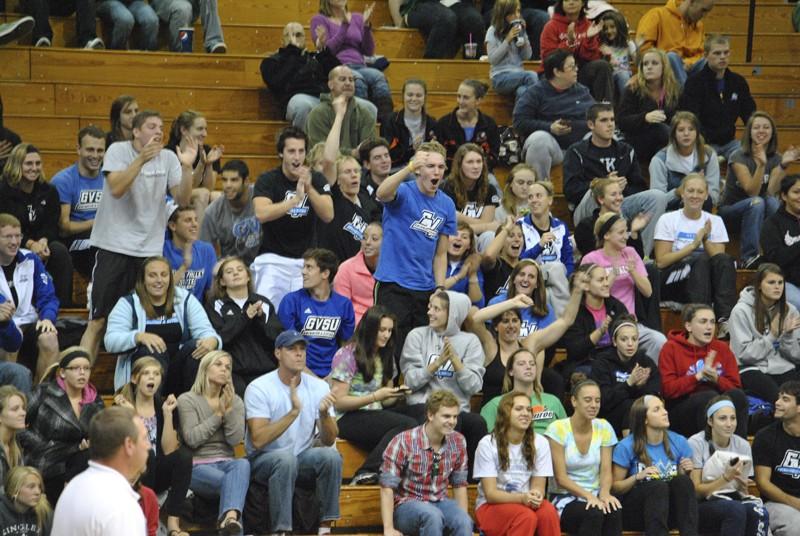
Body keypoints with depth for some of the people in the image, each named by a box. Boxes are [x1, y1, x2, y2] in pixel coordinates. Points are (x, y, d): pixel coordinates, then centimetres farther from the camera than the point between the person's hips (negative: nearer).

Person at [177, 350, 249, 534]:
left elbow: (236, 439, 1)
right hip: (198, 465, -3)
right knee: (231, 482, -37)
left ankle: (230, 517, -62)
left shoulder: (235, 401, 16)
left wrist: (228, 410, -9)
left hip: (226, 462, 3)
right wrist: (218, 415, -5)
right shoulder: (187, 400, 4)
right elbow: (192, 439, -9)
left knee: (242, 464, -38)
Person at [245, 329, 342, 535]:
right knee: (286, 458, -36)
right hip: (263, 462, -4)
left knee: (331, 455, -25)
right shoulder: (259, 388, -14)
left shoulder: (319, 387, -1)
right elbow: (258, 440, -25)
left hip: (302, 459, 4)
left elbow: (329, 441, -5)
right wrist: (293, 412, -33)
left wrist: (324, 414, -27)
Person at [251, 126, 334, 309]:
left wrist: (309, 189, -24)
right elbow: (261, 214, -23)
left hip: (305, 260, 3)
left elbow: (328, 215, -10)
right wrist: (295, 200, -31)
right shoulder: (268, 180, -6)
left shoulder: (316, 179, 3)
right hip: (273, 260, -3)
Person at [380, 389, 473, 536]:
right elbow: (387, 487, -14)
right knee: (432, 516, -37)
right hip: (406, 506, -4)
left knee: (464, 522, -29)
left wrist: (464, 520, 1)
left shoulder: (458, 442, 1)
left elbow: (460, 485, 10)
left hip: (439, 503, 4)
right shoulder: (404, 442, -14)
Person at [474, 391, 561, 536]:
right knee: (526, 517, -34)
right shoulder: (488, 444, -10)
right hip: (491, 507, -3)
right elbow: (491, 494, -13)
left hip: (527, 503, 3)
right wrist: (522, 498, -30)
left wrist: (535, 496, -26)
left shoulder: (540, 443, 0)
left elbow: (538, 486, 0)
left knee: (548, 513, -30)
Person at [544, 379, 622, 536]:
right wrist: (588, 495, -25)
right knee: (593, 514, -35)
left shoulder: (604, 428, 6)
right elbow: (561, 478, -11)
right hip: (564, 499, -4)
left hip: (594, 497, 4)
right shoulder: (558, 429, -8)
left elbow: (606, 470, 2)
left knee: (614, 512, -31)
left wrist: (604, 493, -20)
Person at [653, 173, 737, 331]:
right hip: (672, 284, -3)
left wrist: (706, 240, -10)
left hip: (708, 284, 3)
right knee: (701, 260, -33)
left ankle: (726, 319, -44)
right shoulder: (668, 220, 5)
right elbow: (661, 261, -5)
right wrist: (693, 245, -9)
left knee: (725, 260, -27)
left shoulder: (715, 221, 15)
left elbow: (721, 260, 4)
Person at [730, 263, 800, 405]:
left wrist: (788, 334, -11)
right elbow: (744, 354, -8)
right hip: (752, 370, -4)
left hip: (784, 369, 4)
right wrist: (772, 335, -13)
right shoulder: (742, 311, -4)